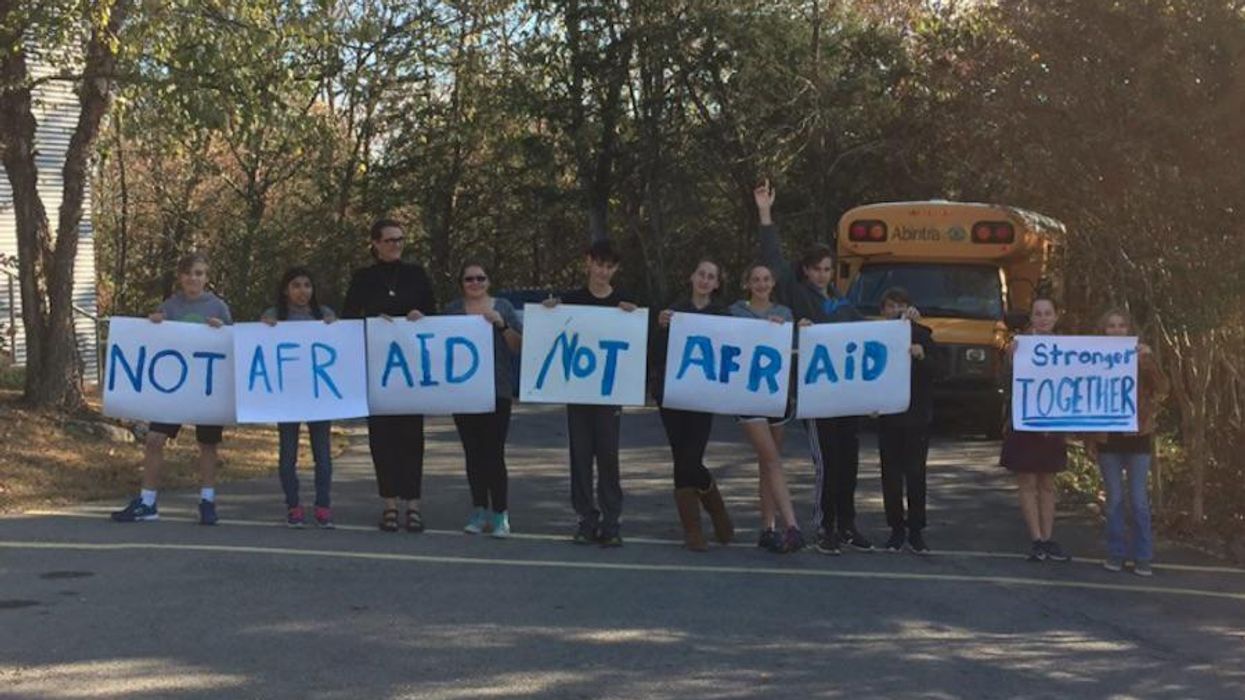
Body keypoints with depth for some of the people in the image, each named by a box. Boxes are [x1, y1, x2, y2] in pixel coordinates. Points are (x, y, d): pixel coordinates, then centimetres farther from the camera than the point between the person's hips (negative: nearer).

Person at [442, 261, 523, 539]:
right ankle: (479, 511, 16)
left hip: (497, 391, -2)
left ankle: (500, 514, -2)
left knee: (494, 453, -8)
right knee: (473, 453, 7)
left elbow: (519, 346, 1)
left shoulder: (503, 308, 6)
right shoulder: (451, 310, 9)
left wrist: (502, 324, -13)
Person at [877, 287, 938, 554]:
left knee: (915, 473, -1)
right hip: (887, 414, 1)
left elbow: (936, 369, -5)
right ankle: (896, 529, 12)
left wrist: (922, 356, -25)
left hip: (917, 414, -1)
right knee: (891, 473, 4)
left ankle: (916, 530, 4)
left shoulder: (921, 335, 2)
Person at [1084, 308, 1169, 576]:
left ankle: (1142, 557, 7)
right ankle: (1116, 554, 13)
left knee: (1139, 499, 1)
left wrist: (1149, 360, -23)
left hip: (1137, 435, -1)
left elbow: (1162, 388, -9)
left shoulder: (1140, 356, 1)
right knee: (1114, 498, 5)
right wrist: (1089, 437, 2)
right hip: (1107, 438, 1)